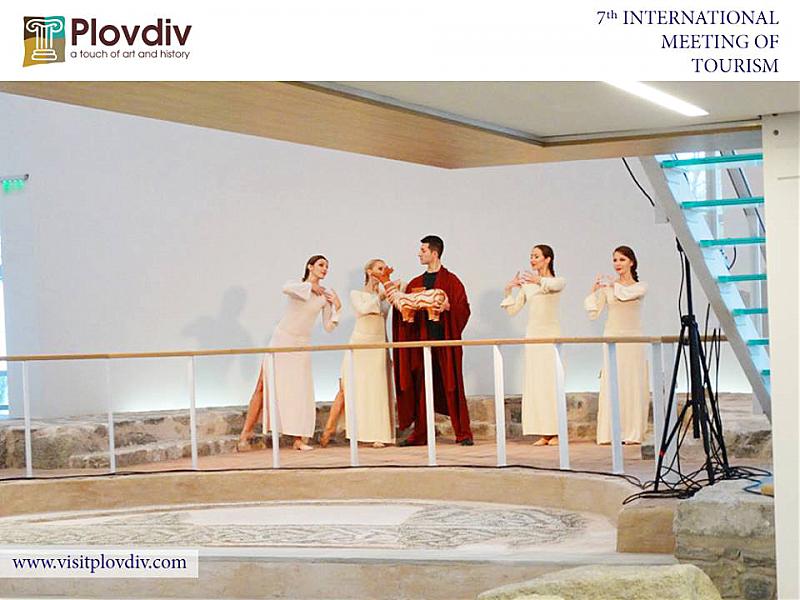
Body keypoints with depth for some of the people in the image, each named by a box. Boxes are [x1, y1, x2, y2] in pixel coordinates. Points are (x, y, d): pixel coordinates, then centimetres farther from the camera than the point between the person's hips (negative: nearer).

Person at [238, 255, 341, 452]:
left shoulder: (326, 295, 6)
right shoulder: (297, 286, -1)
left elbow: (328, 327, 6)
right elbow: (286, 289, -27)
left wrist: (336, 308, -7)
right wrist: (311, 287, -19)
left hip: (302, 346, 3)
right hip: (281, 340, -2)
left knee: (300, 390, -4)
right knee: (263, 387, -5)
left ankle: (298, 439, 1)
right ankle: (246, 432, 0)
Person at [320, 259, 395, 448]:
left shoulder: (386, 295, 14)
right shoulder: (356, 294, 6)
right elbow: (362, 309, -13)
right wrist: (379, 297, -12)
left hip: (379, 346, 2)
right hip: (359, 345, -2)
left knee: (378, 390, -4)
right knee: (347, 388, -6)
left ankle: (380, 434, -3)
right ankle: (330, 427, 4)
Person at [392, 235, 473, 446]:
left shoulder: (451, 281, 1)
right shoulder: (415, 284, 16)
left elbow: (464, 309, -5)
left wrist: (448, 307, -22)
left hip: (445, 340, -5)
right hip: (421, 340, 5)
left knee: (452, 386, -4)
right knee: (420, 388, 4)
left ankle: (463, 434, -1)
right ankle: (420, 434, 8)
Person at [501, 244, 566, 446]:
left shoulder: (558, 280, 1)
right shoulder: (527, 285, 13)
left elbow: (555, 285, -25)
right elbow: (512, 310, 9)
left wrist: (539, 281, -45)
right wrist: (509, 290, -6)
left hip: (551, 336, -4)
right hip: (532, 335, 4)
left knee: (552, 382, -6)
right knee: (534, 383, 1)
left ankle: (556, 432, -2)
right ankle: (544, 433, 4)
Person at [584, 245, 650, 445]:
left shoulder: (640, 286, 4)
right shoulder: (607, 288, 6)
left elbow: (626, 294, -17)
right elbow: (593, 312, 0)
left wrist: (612, 284, -4)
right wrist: (595, 290, -9)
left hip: (633, 339, -1)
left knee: (633, 384, -1)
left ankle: (633, 433, 3)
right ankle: (611, 433, -3)